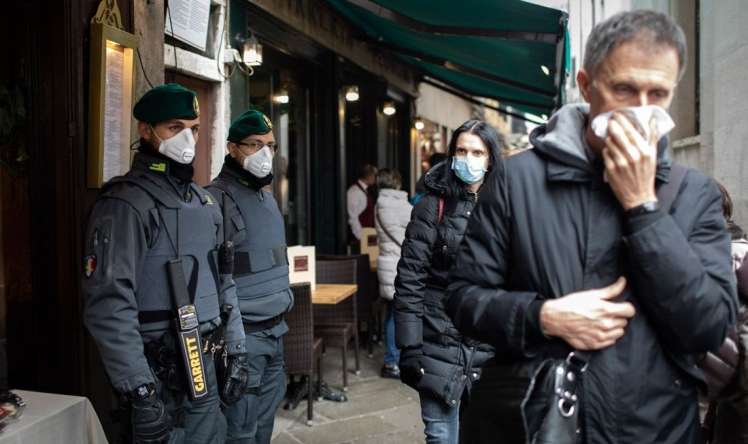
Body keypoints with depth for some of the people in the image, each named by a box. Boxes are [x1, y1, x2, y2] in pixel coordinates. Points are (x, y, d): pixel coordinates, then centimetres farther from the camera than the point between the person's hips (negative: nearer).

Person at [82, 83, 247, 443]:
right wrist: (140, 391, -22)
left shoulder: (204, 201, 10)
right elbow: (109, 306, -21)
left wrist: (235, 351, 13)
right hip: (160, 373, -7)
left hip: (204, 365, 7)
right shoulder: (125, 204, -15)